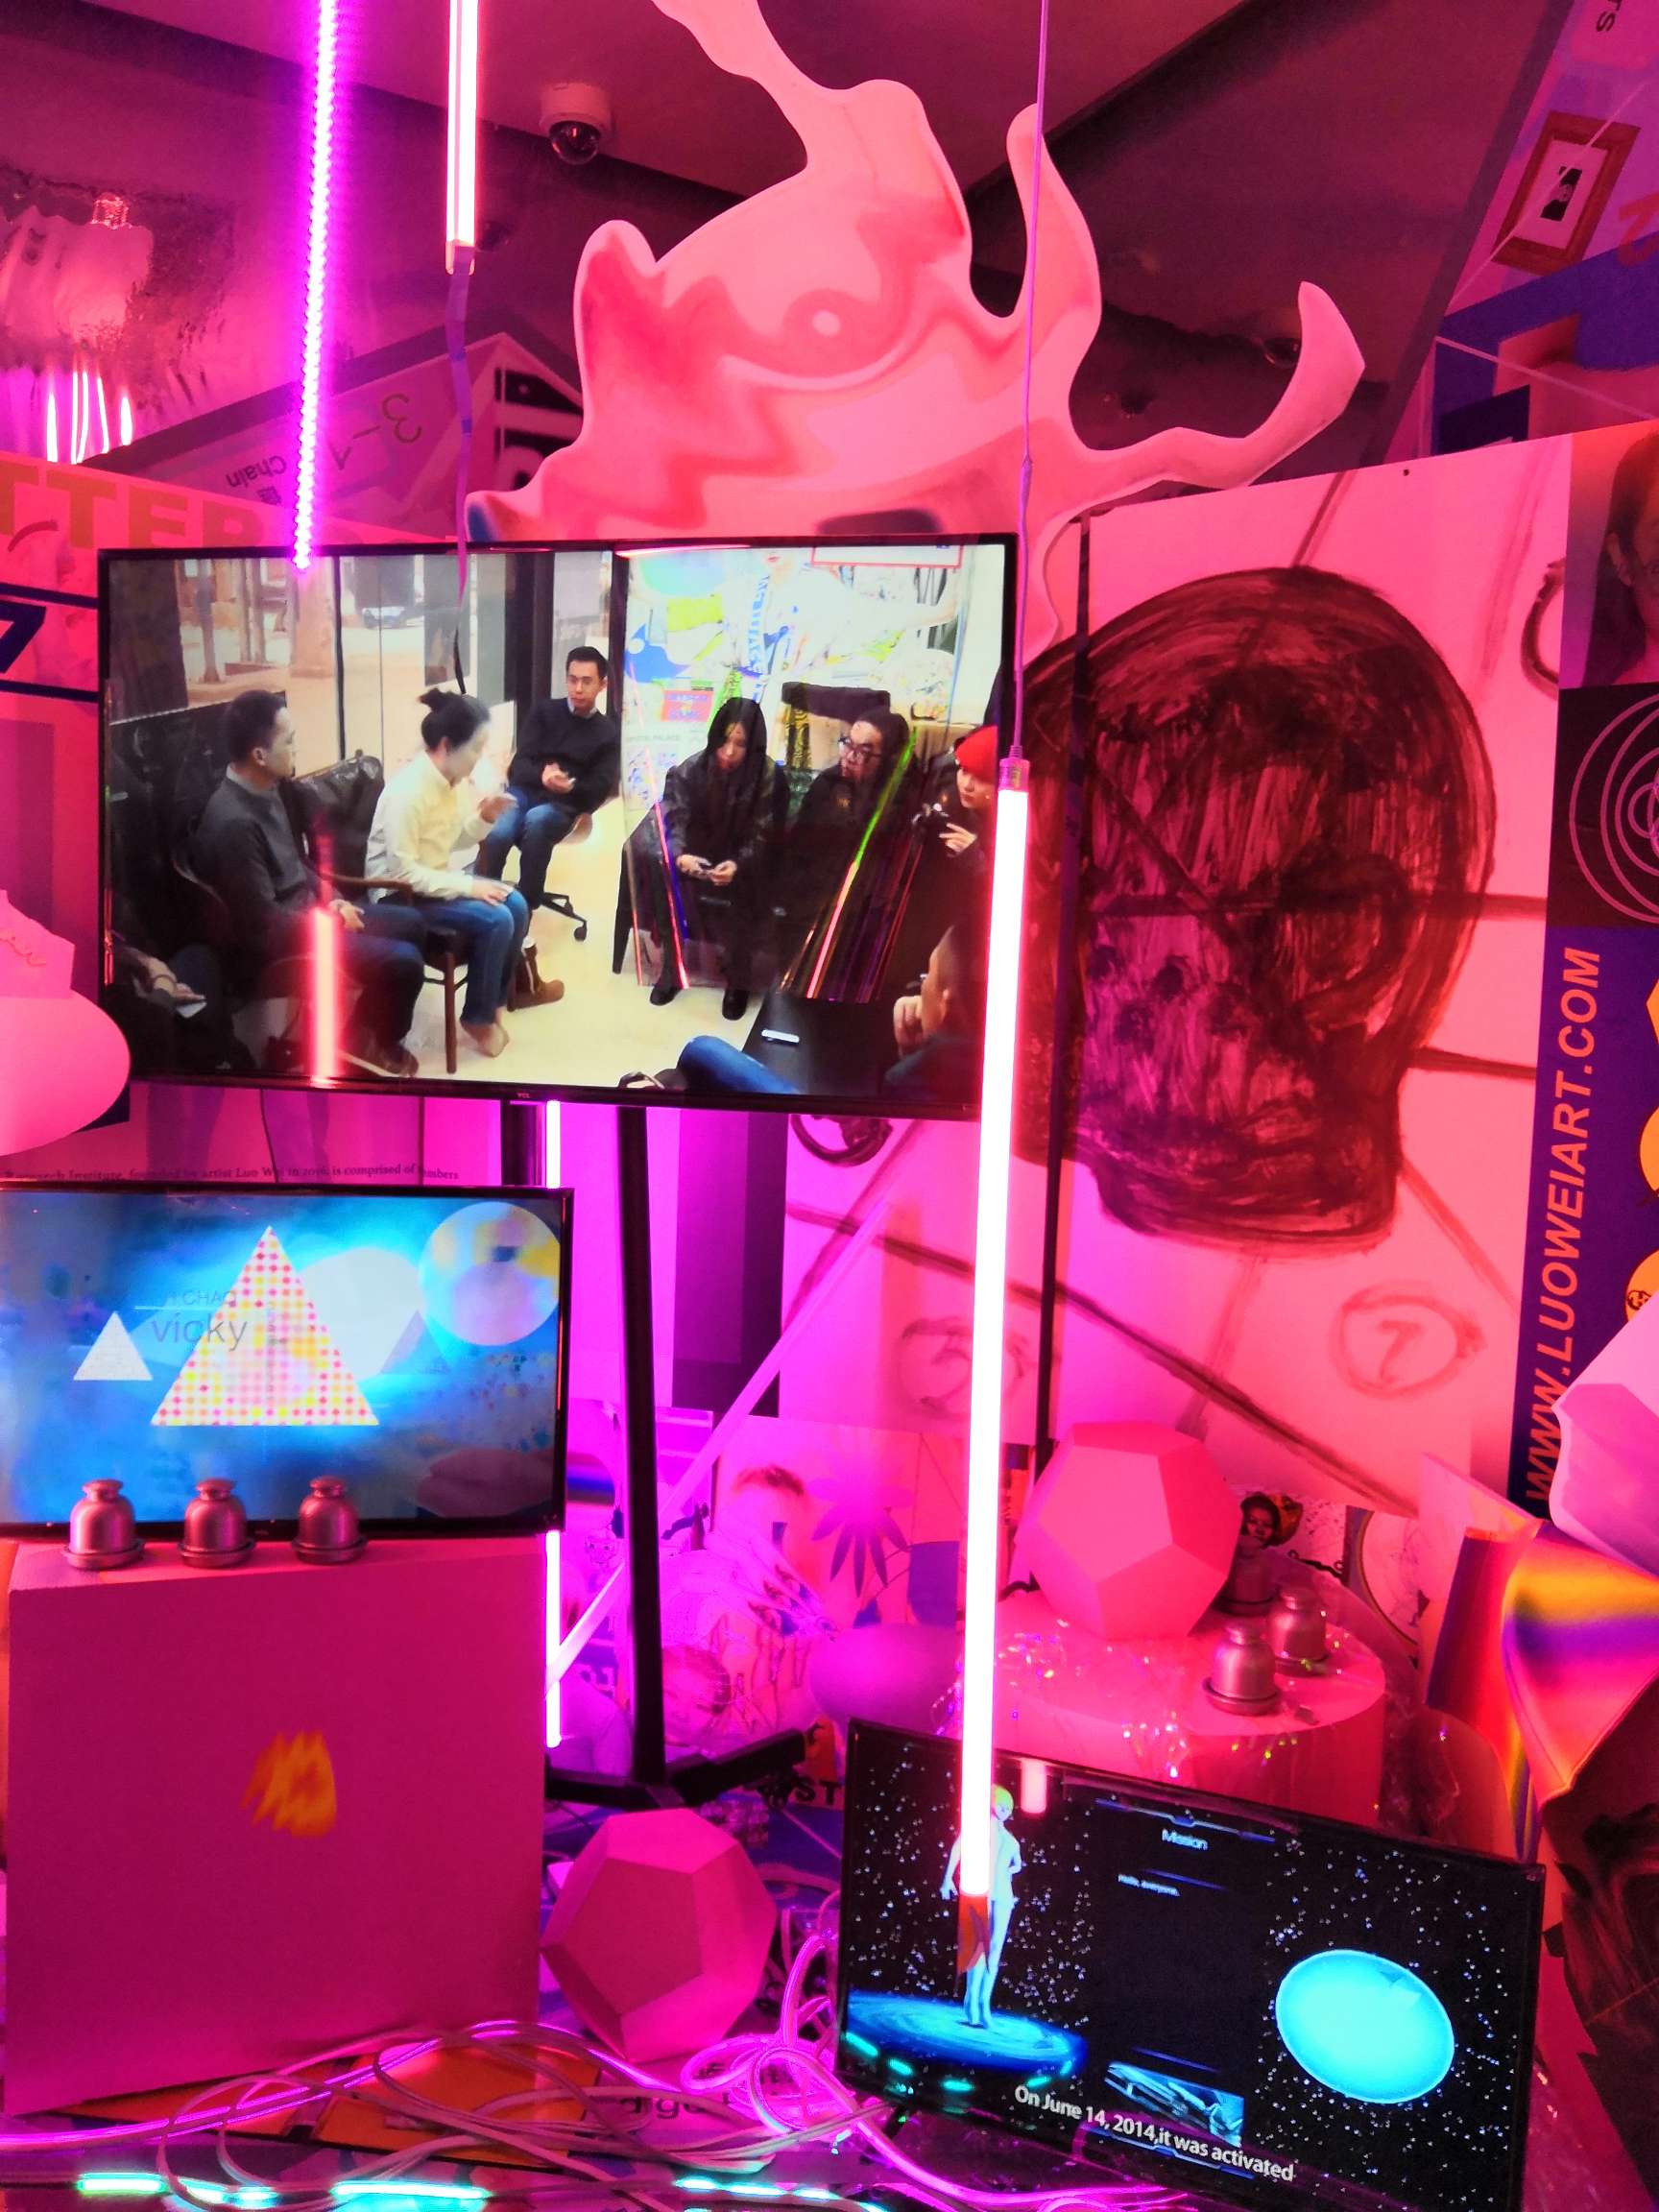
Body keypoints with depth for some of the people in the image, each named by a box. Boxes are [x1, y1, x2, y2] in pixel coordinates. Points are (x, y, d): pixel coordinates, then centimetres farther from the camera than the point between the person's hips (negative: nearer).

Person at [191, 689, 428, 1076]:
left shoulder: (266, 789, 0)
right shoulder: (234, 823, -30)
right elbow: (266, 926, -27)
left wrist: (330, 899, 1)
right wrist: (332, 921, -14)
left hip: (306, 910, 10)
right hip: (278, 941, -10)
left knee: (410, 924, 14)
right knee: (404, 961, -17)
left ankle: (371, 1025, 24)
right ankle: (369, 1040, 10)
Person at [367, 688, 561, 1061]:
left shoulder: (452, 780, -1)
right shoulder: (409, 791, -27)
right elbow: (403, 872, -27)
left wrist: (483, 817, -6)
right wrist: (467, 886, -25)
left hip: (436, 878, 9)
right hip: (401, 893, -8)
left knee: (516, 906, -3)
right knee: (495, 920, -21)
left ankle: (499, 996, 15)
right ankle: (478, 1016, -2)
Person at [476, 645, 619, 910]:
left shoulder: (609, 733, 14)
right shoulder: (544, 711, 15)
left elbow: (601, 789, 4)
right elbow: (520, 765, 5)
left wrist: (570, 787, -19)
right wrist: (542, 777, -20)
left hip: (563, 805, -1)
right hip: (525, 790, 1)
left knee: (537, 820, -38)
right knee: (497, 833, -34)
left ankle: (524, 907, -32)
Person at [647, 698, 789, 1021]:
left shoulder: (770, 778, -15)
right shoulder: (690, 770, -10)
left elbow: (762, 839, -13)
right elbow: (671, 822, -11)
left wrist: (737, 866, -32)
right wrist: (679, 855, -32)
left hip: (742, 864, -2)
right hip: (696, 856, 2)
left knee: (739, 895, -27)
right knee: (670, 878, -23)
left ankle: (738, 980, -4)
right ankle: (671, 968, -3)